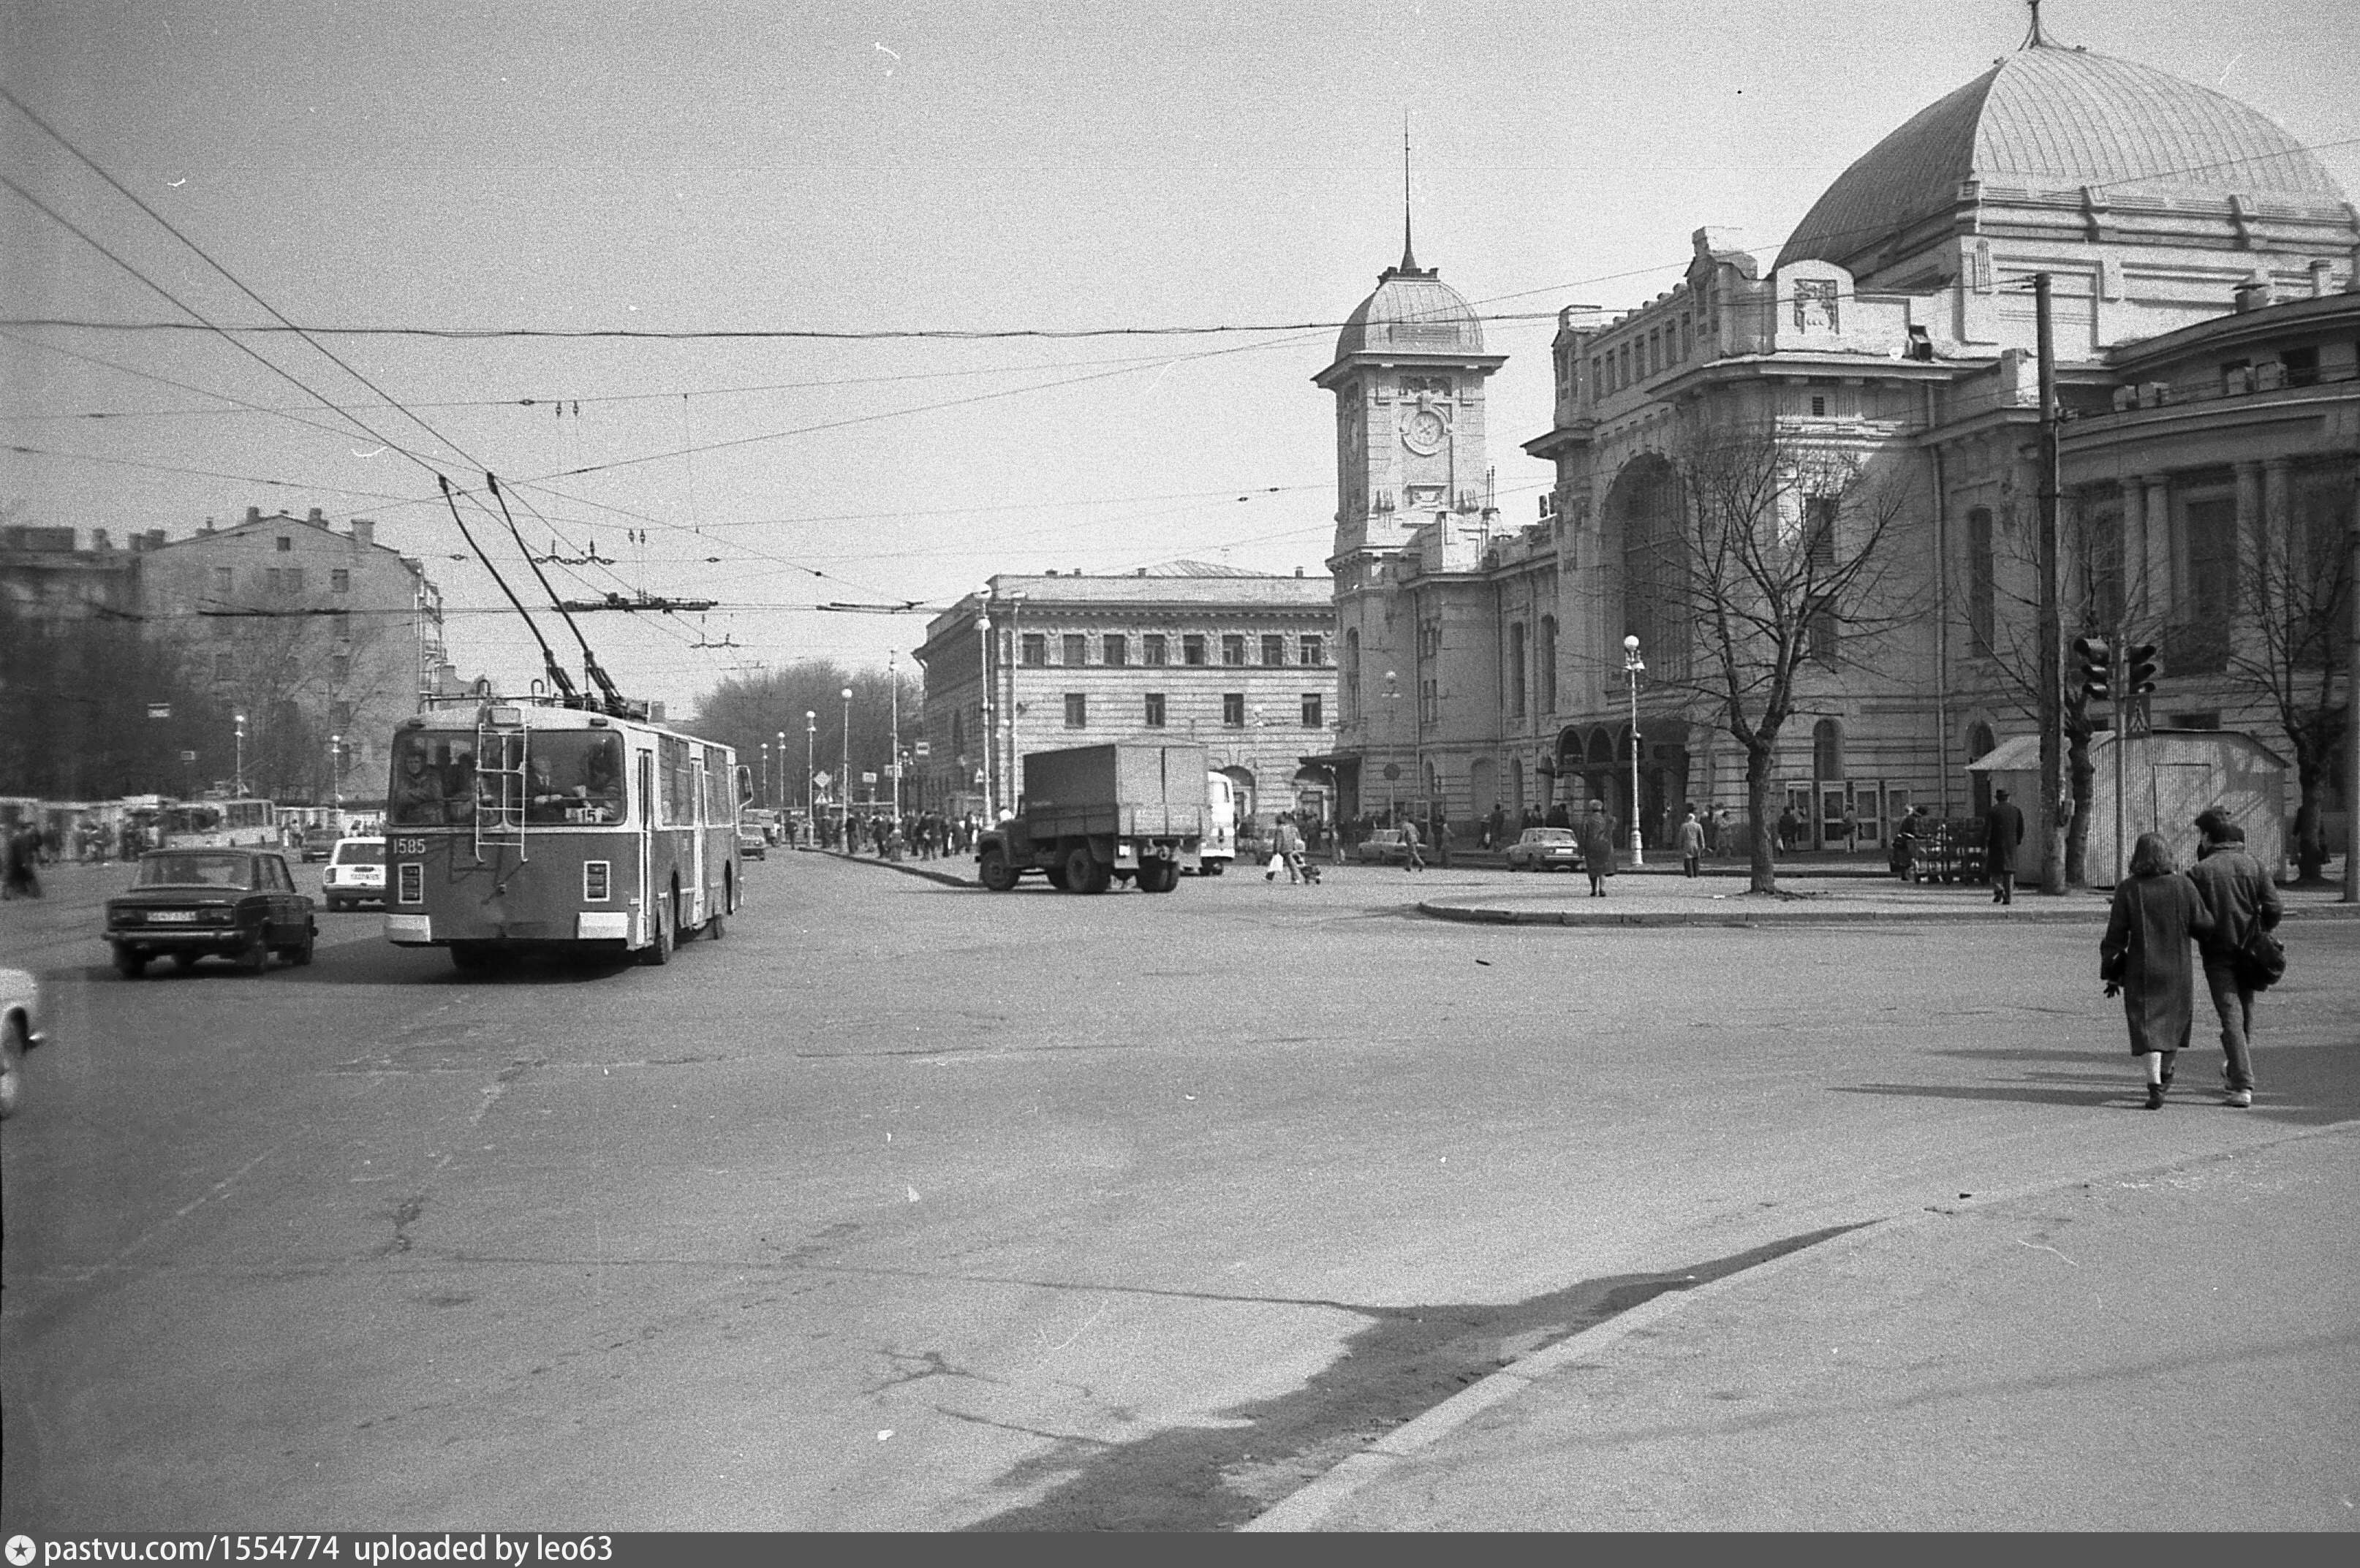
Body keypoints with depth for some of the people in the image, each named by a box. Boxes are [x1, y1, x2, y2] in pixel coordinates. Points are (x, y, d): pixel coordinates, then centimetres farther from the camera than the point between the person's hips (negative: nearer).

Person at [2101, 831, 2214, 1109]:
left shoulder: (2127, 889, -7)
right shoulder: (2182, 885, -6)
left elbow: (2116, 935, -6)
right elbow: (2204, 926, -7)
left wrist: (2112, 974, 1)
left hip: (2141, 971, -1)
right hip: (2177, 970, 2)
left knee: (2146, 1025, 0)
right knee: (2174, 1017, 23)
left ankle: (2155, 1086, -15)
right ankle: (2165, 1072, 40)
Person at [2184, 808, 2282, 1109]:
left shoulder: (2199, 871, -9)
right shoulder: (2253, 865, 0)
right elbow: (2274, 908, -6)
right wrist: (2259, 931, 12)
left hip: (2217, 953, -4)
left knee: (2231, 1016, -5)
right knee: (2245, 1011, 22)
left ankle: (2243, 1086, -13)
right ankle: (2236, 1069, 37)